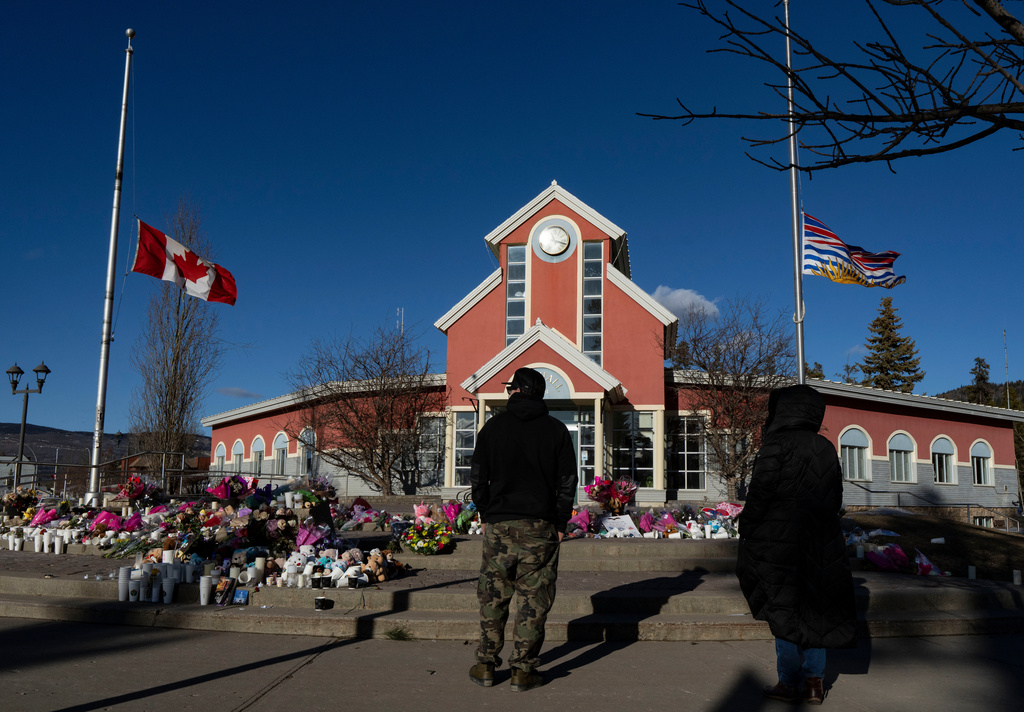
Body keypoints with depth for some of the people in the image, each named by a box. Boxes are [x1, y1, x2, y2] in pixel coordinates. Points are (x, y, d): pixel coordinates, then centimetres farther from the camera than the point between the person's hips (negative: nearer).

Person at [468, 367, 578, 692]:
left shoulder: (493, 427, 3)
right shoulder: (557, 430, 3)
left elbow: (478, 478, 4)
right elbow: (567, 482, 0)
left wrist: (485, 517, 12)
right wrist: (560, 524, 7)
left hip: (499, 526, 1)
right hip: (540, 527, -1)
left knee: (493, 597, 11)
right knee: (534, 599, 5)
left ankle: (486, 665, 16)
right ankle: (523, 670, 7)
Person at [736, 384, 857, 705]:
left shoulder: (776, 446, -14)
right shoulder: (826, 450, 5)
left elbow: (758, 496, -16)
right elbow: (835, 499, 10)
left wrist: (746, 532, -6)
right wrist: (820, 528, 18)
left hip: (781, 543, -5)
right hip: (820, 543, 5)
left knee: (784, 611, 5)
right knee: (813, 611, 13)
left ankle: (789, 684, 11)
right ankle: (814, 682, 16)